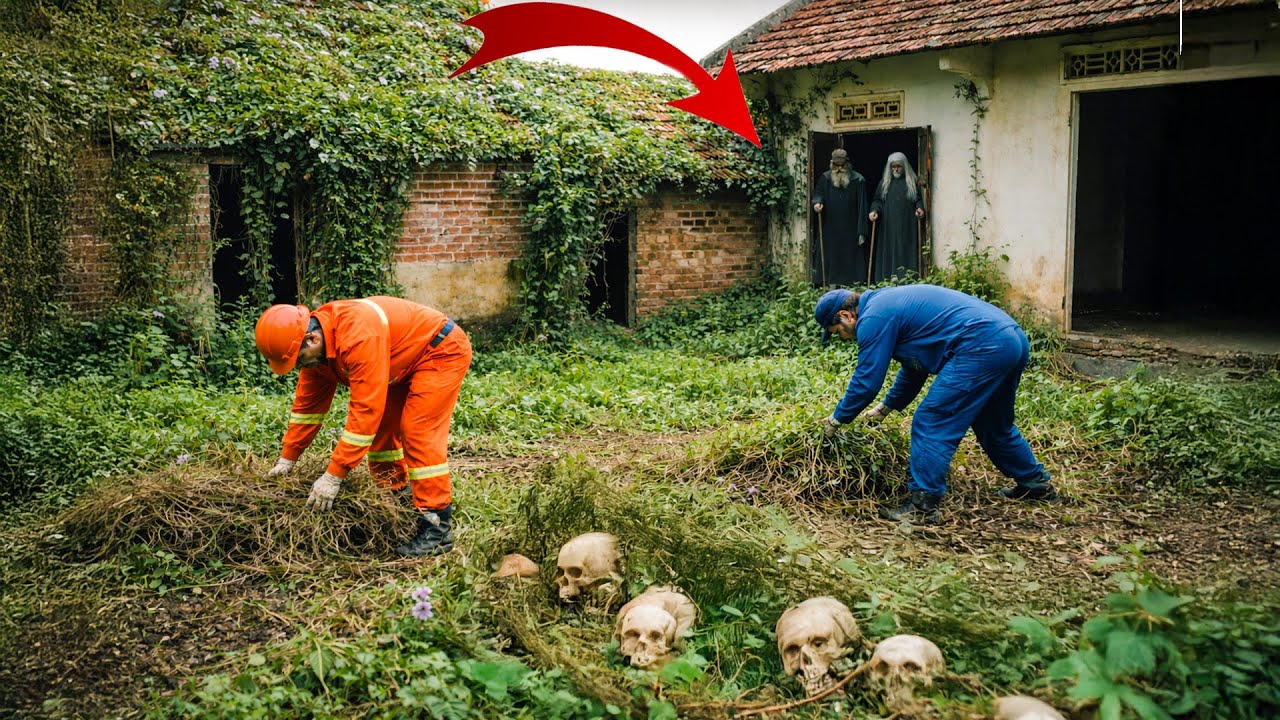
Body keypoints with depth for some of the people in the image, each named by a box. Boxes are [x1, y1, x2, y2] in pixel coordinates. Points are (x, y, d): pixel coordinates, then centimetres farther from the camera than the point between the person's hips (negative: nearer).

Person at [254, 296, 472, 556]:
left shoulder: (359, 337, -37)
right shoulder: (315, 344, -8)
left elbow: (364, 410, -37)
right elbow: (307, 404, 3)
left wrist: (333, 476, -35)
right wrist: (287, 459, 4)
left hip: (443, 350, -9)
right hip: (406, 362, 9)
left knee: (419, 431, -18)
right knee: (380, 427, 10)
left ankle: (437, 528, -16)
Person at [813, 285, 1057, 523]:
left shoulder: (874, 318, -6)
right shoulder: (890, 303, 25)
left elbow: (866, 381, -5)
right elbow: (915, 366, 34)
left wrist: (837, 419, 9)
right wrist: (886, 406, 38)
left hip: (981, 348, -10)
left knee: (930, 426, -4)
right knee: (993, 425, 28)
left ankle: (923, 507, -1)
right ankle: (1036, 484, 43)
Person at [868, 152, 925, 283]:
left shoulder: (912, 182, 10)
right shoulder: (884, 182, 12)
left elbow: (918, 199, 10)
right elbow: (877, 200, 10)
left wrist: (920, 208, -11)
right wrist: (874, 210, -10)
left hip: (907, 226, -1)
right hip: (888, 226, 1)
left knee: (906, 252, -5)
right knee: (888, 253, -4)